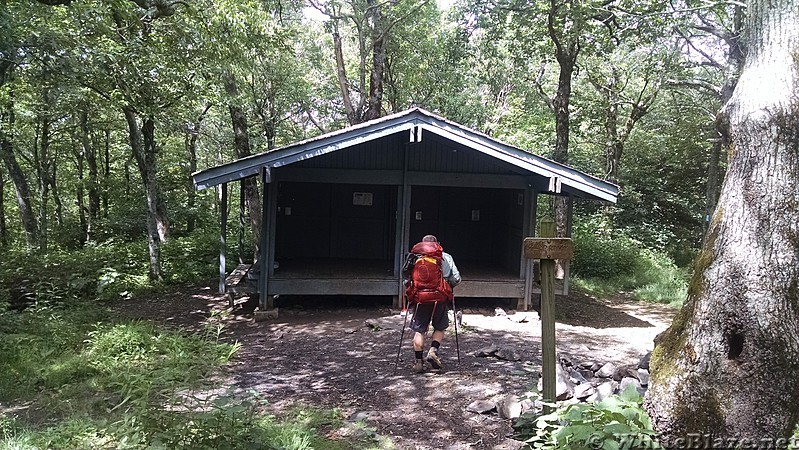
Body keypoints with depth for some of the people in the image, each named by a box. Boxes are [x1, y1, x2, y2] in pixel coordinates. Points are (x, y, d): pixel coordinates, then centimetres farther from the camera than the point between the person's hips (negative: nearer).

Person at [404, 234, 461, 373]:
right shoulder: (446, 257, 6)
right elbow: (456, 278, 1)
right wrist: (448, 287, 19)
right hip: (440, 298, 0)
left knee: (419, 330, 8)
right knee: (440, 327, 19)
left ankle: (419, 362, 10)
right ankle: (433, 351, 0)